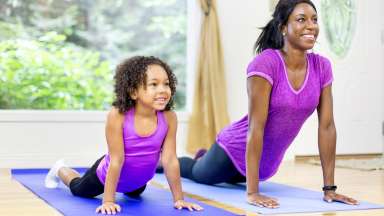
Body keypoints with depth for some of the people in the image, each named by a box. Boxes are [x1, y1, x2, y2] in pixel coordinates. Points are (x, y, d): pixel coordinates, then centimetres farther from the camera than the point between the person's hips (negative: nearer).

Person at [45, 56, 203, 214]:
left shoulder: (169, 118, -29)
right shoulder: (117, 116, -37)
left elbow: (170, 160, -23)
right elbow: (116, 160, -34)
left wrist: (179, 199, -20)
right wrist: (108, 201, -32)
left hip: (139, 180, 3)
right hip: (110, 175, -3)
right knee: (78, 190, 27)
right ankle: (60, 170, 57)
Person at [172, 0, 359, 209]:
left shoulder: (322, 66, -14)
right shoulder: (265, 63, -31)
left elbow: (327, 126, -12)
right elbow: (256, 126, -32)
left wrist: (329, 188, -12)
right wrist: (252, 192, -33)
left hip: (268, 162, 5)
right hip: (236, 150, -5)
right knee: (198, 174, 26)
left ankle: (203, 158, 68)